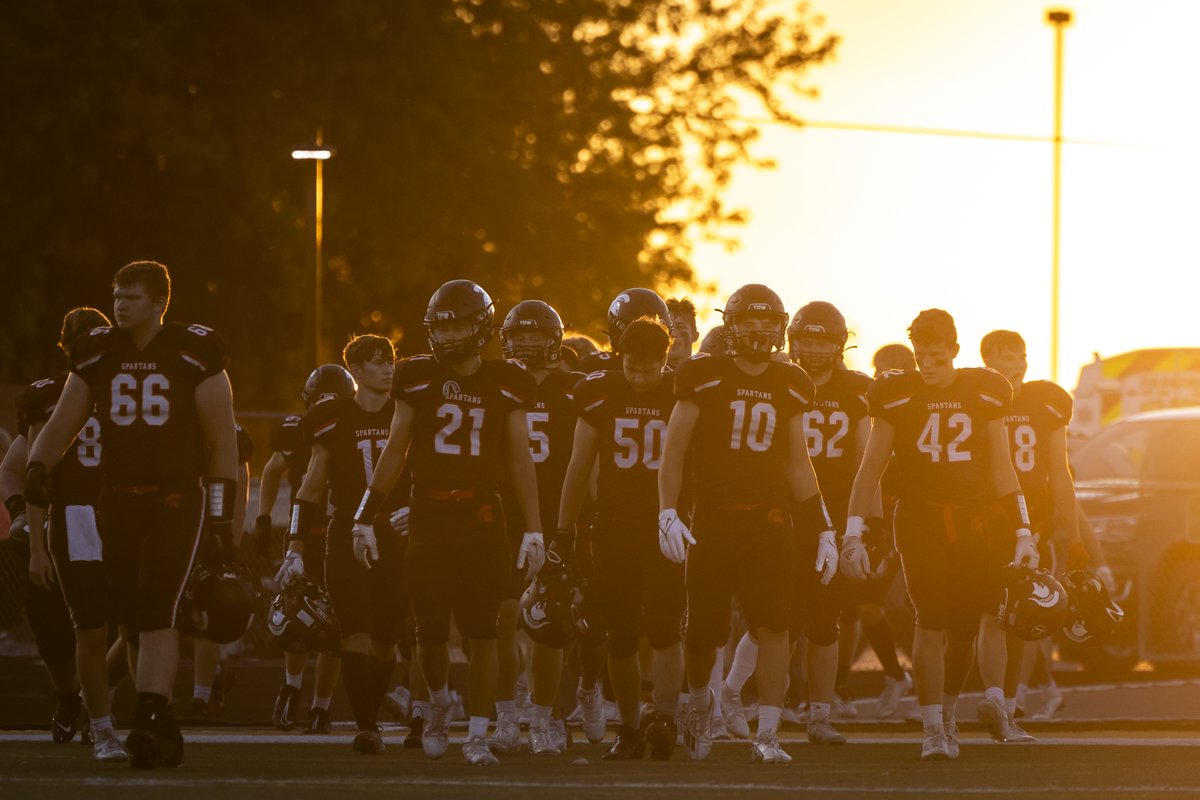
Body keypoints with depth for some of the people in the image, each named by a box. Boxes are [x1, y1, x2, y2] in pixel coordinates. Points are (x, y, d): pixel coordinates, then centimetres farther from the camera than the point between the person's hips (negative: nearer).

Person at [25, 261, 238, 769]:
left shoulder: (194, 356, -4)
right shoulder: (97, 356, 8)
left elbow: (223, 441, -1)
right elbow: (61, 425, 10)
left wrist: (222, 514, -6)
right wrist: (37, 468, -10)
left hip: (176, 502, -5)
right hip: (118, 501, 5)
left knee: (157, 613, -19)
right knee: (133, 623, 5)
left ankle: (149, 721, -24)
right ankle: (164, 734, 14)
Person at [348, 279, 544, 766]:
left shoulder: (505, 384, 4)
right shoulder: (418, 379, 4)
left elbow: (520, 460, 6)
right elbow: (395, 452, 9)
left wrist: (534, 529, 1)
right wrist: (365, 517, 5)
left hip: (482, 515, -1)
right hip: (430, 514, 1)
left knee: (482, 631, -4)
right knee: (431, 630, 1)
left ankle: (478, 735, 3)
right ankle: (439, 703, 30)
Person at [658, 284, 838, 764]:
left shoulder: (789, 386, 9)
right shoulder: (705, 377, -1)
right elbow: (674, 450, 0)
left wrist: (823, 530, 12)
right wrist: (668, 513, -12)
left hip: (769, 520, 2)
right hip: (713, 519, -2)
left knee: (773, 625, -12)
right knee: (704, 631, 2)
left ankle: (767, 735, -9)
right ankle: (699, 699, 34)